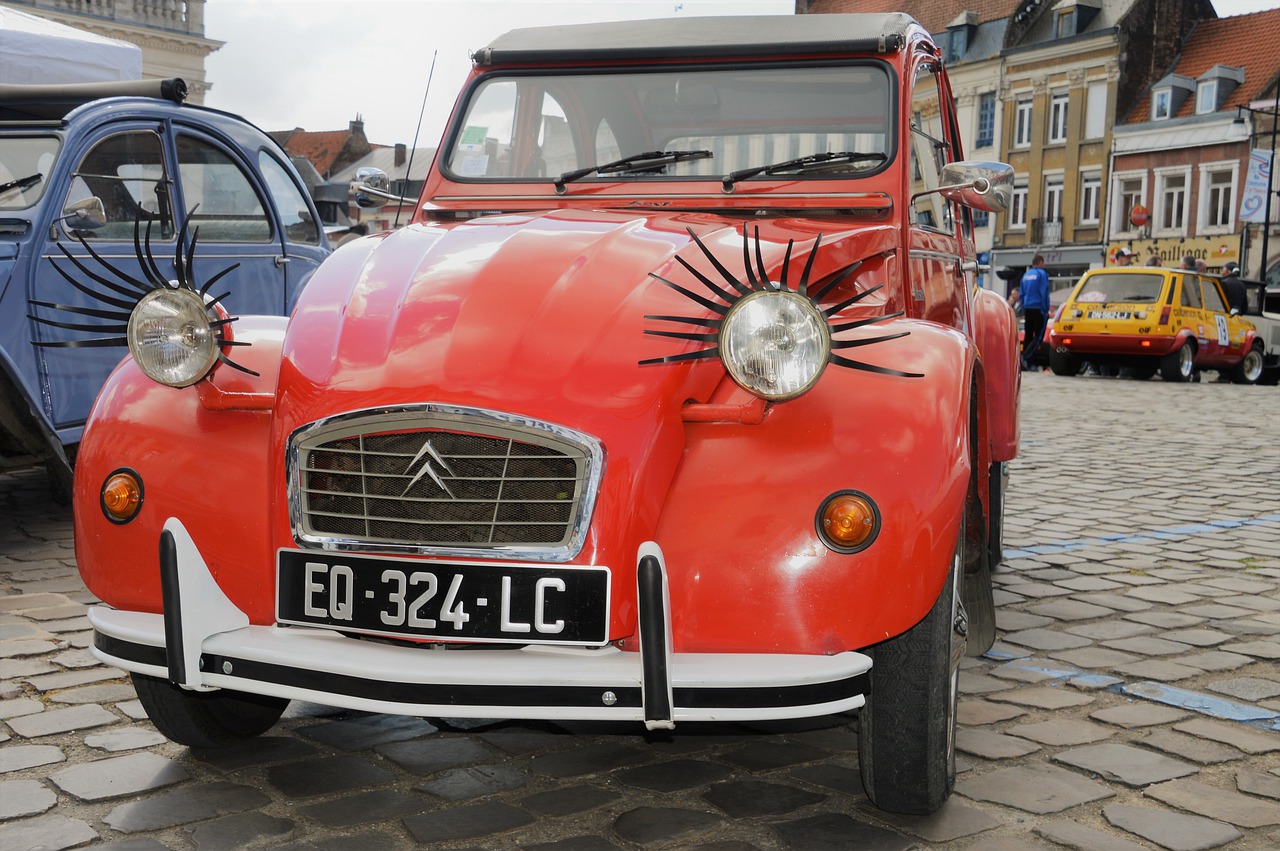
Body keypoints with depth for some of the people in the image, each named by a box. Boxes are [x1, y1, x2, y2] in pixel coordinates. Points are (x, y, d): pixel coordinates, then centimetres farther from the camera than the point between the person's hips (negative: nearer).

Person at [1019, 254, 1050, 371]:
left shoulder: (1025, 275, 14)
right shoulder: (1042, 274, -7)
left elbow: (1021, 293, 16)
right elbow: (1044, 293, -11)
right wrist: (1046, 310, -7)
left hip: (1027, 309, 7)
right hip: (1038, 308, -7)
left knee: (1027, 336, 8)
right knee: (1038, 336, -6)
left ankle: (1027, 363, 6)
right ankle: (1026, 356, -23)